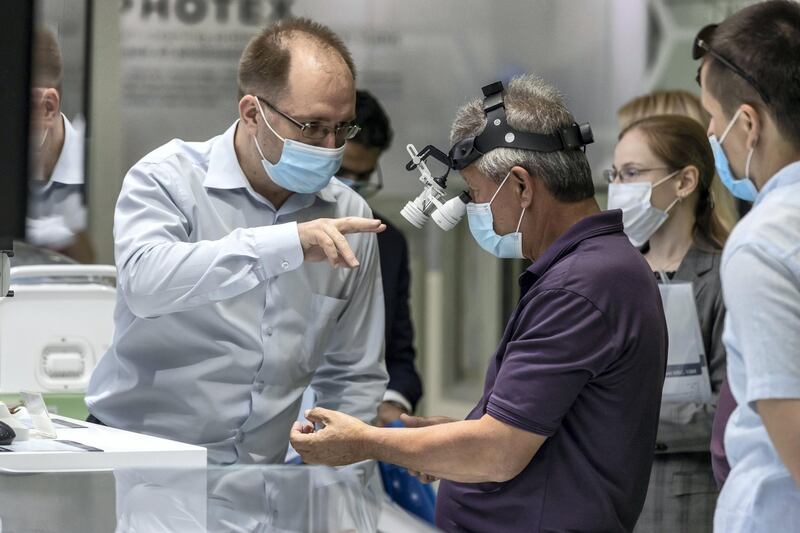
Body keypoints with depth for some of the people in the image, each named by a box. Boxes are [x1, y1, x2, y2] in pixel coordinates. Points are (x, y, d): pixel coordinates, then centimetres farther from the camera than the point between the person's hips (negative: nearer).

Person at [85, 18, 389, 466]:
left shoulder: (349, 217, 8)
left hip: (260, 479, 4)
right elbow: (144, 281, -26)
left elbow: (354, 377, 16)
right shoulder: (169, 177, -4)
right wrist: (286, 244, -30)